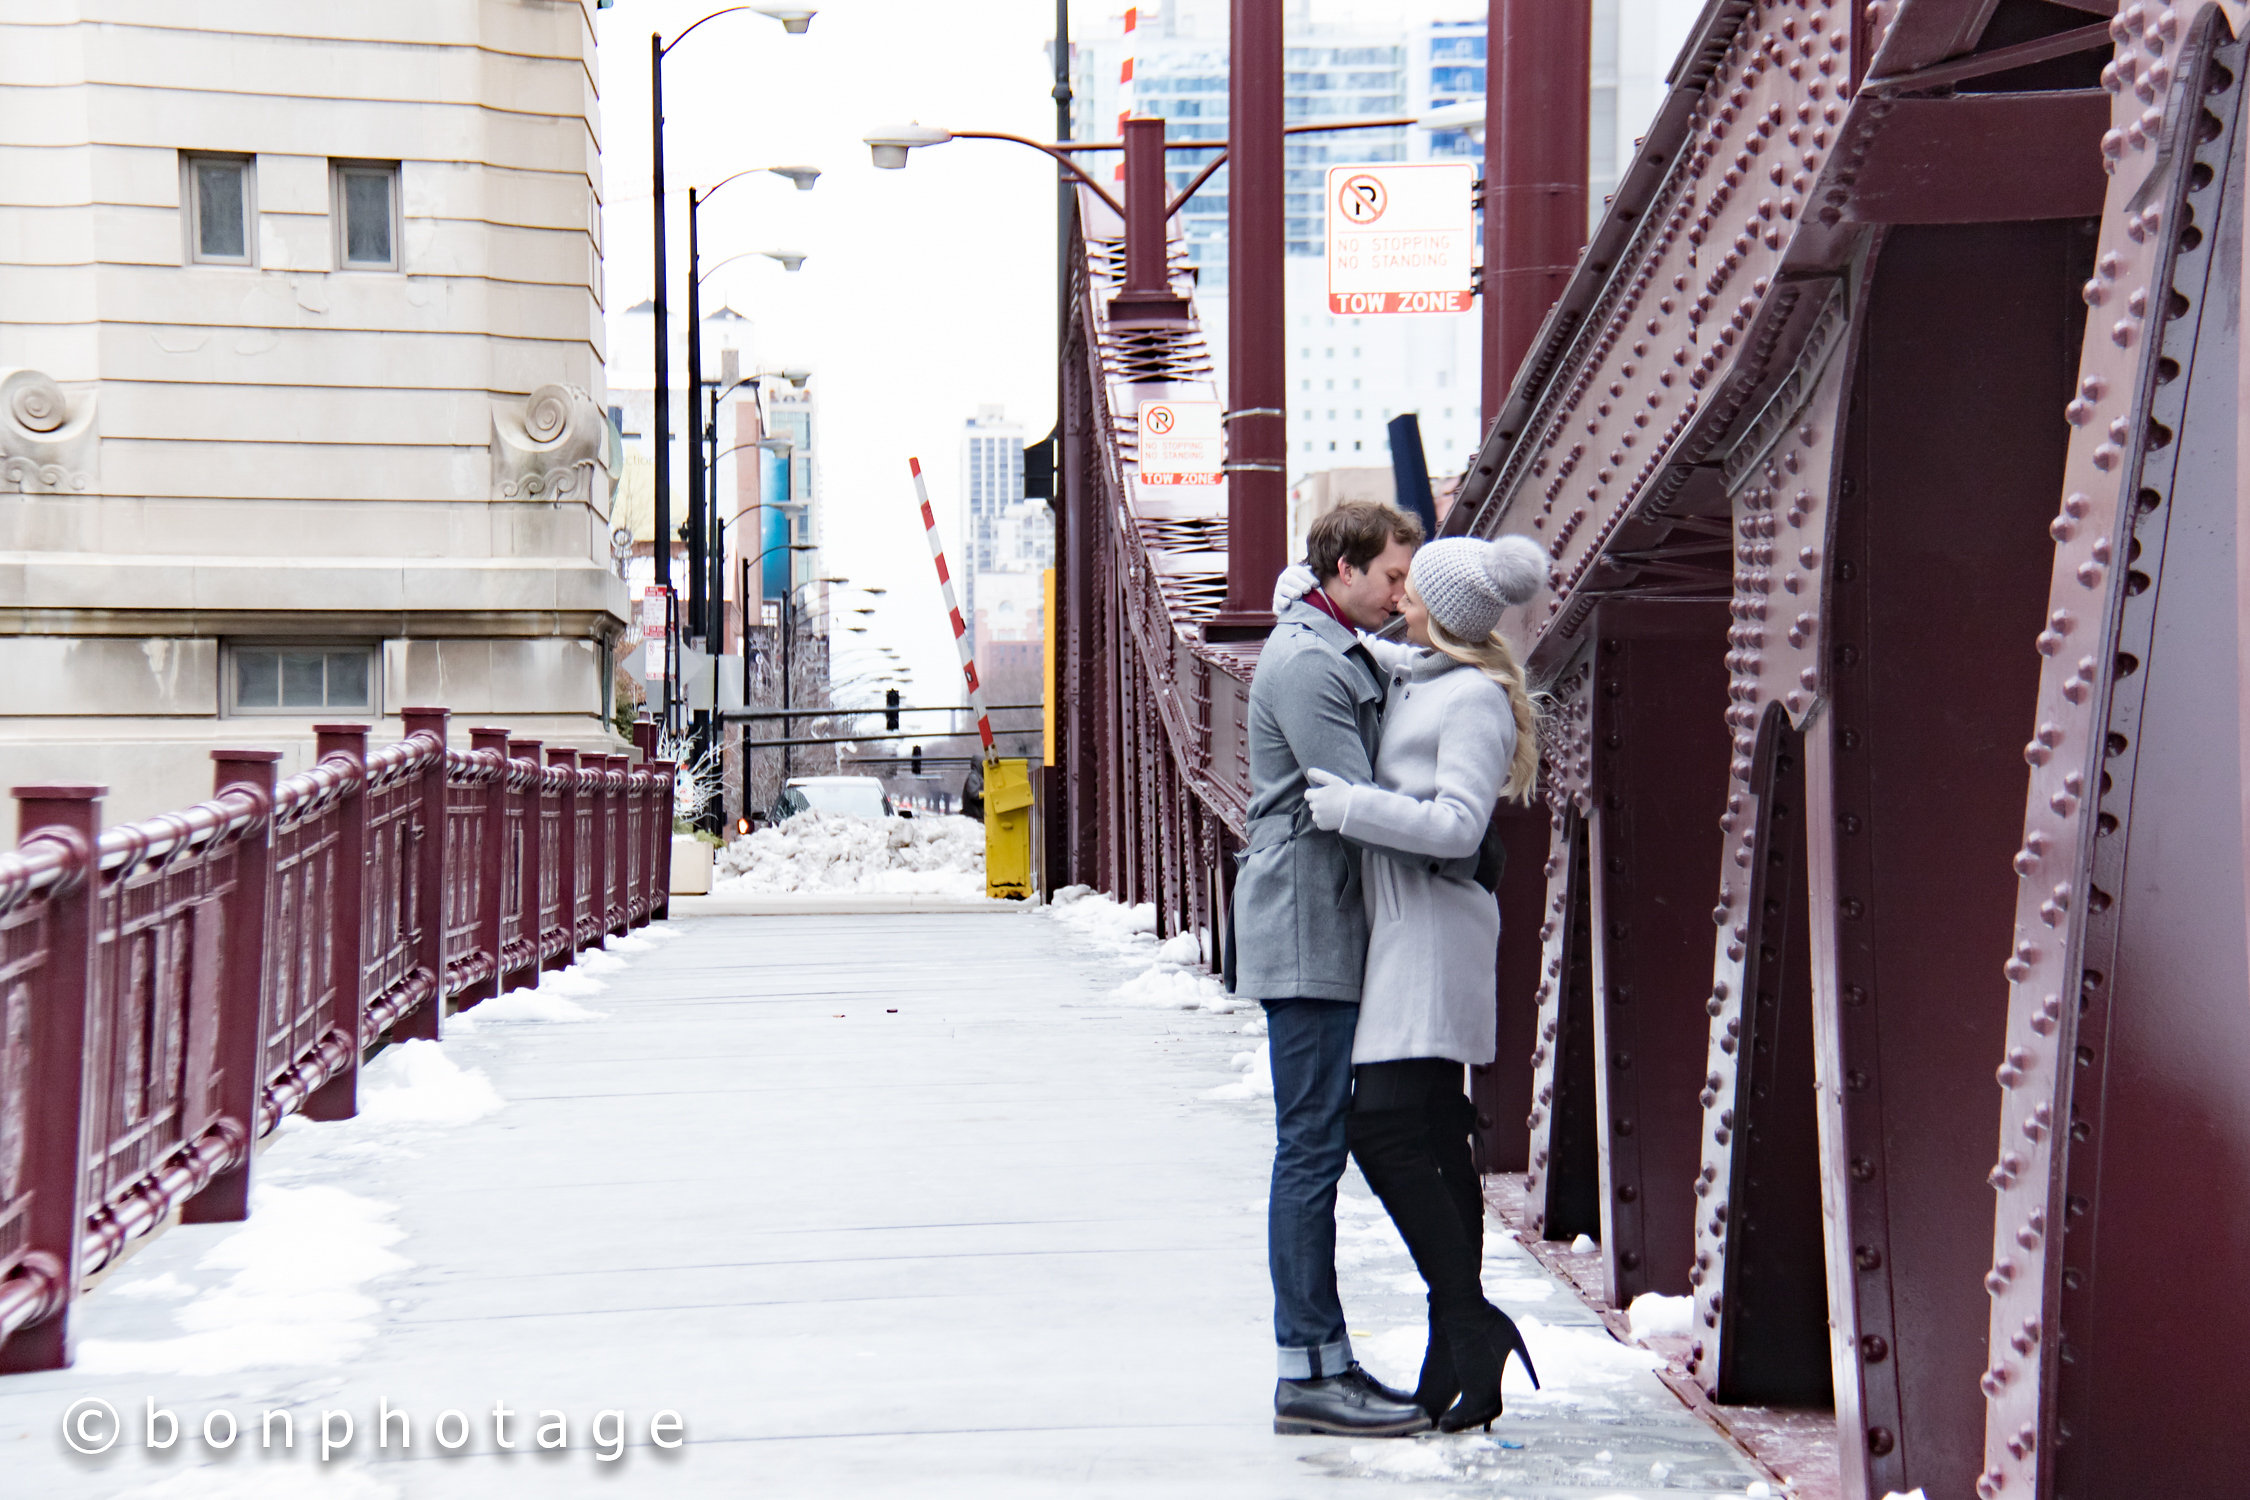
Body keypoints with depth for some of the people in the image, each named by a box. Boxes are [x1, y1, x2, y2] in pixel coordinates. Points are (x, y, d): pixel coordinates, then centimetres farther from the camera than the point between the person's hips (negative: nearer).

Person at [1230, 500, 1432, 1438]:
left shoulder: (1347, 656, 19)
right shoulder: (1307, 663, -13)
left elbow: (1368, 793, 19)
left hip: (1329, 932, 10)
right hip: (1307, 936, -10)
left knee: (1317, 1147, 11)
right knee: (1312, 1148, -8)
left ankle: (1322, 1361, 15)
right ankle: (1308, 1374, -7)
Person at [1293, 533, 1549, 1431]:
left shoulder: (1475, 698, -13)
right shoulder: (1420, 675, 14)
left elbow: (1458, 824, -21)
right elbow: (1377, 659, 35)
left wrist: (1351, 806, -18)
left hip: (1434, 924, -10)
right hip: (1403, 925, 10)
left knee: (1385, 1128, -15)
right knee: (1432, 1136, 9)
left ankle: (1472, 1325, -12)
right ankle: (1458, 1356, 12)